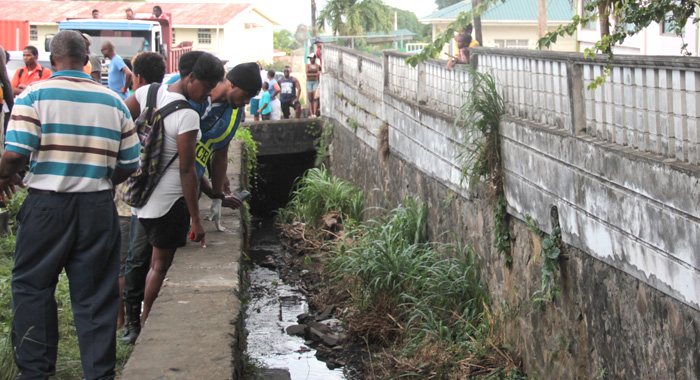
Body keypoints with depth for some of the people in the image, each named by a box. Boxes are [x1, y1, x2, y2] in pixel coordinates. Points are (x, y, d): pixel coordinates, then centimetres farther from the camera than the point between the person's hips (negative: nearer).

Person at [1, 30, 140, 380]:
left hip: (47, 204, -3)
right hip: (98, 207, 3)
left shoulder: (35, 94, -6)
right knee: (95, 294, 8)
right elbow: (130, 164, 6)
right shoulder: (113, 101, 5)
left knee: (31, 286, 12)